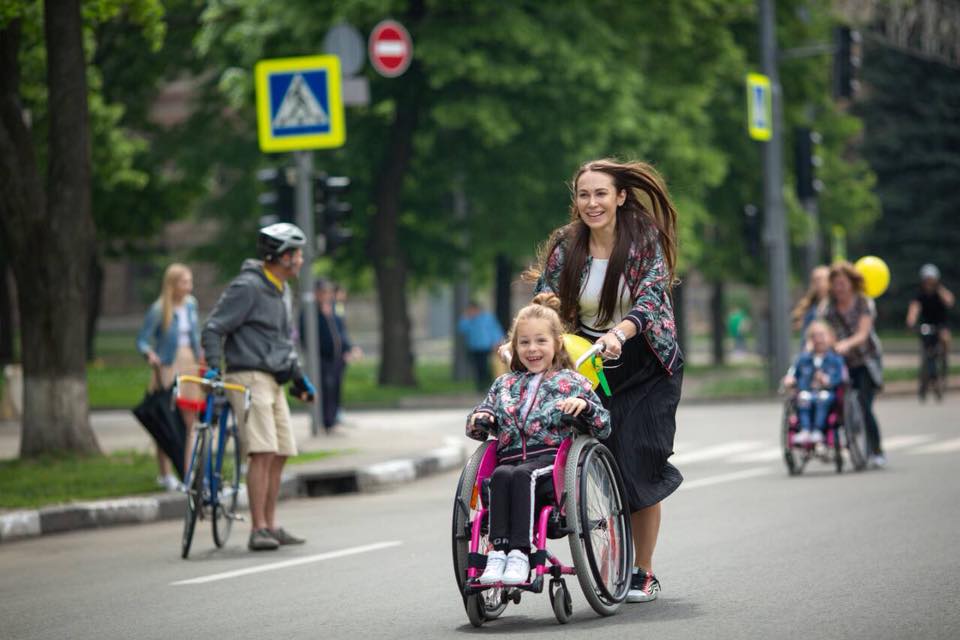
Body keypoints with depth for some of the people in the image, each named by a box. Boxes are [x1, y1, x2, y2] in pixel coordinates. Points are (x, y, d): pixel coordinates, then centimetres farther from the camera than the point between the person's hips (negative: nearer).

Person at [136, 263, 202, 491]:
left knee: (189, 422, 5)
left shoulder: (191, 304, 9)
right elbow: (142, 340, -9)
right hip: (167, 368, -5)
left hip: (190, 367, 5)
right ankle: (165, 474, 5)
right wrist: (150, 354, -27)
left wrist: (201, 355, 15)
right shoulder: (158, 310, -8)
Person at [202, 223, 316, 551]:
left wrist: (299, 378, 28)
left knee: (279, 455, 8)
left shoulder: (275, 291, 20)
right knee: (263, 452, -17)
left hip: (273, 382, 9)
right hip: (250, 377, -9)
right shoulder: (247, 287, -10)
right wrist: (213, 366, -22)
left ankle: (271, 526, 14)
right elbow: (213, 329, -12)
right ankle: (258, 530, -18)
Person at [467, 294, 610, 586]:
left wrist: (584, 405, -9)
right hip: (510, 457, 3)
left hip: (552, 458, -3)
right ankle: (499, 549, -42)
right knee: (501, 475, -33)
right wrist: (480, 419, 6)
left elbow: (603, 427, 11)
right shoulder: (505, 384, 26)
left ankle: (520, 551, -44)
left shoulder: (571, 382, 15)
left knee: (523, 474, -36)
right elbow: (478, 428, 30)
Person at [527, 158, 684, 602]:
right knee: (614, 467, -11)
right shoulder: (565, 246, -2)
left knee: (638, 465, -8)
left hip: (644, 362, -2)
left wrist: (620, 332, -42)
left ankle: (644, 573, 4)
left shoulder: (645, 240, -10)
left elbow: (651, 298, -23)